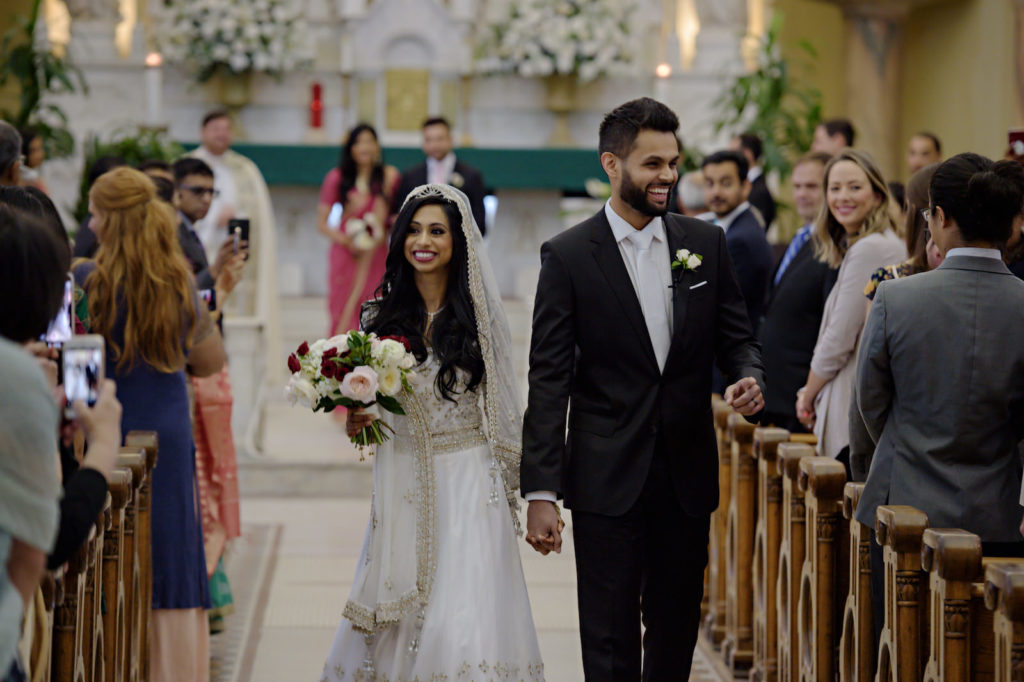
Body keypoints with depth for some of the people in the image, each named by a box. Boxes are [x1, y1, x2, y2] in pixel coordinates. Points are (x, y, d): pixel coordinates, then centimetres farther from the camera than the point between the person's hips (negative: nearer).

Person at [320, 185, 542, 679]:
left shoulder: (479, 314, -1)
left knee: (465, 615, -10)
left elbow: (501, 410, 2)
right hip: (402, 481, 3)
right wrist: (356, 420, -7)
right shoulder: (383, 315, 6)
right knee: (394, 618, 4)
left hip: (467, 478, -3)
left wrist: (507, 486, 0)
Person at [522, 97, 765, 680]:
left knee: (677, 632, 13)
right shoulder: (569, 256, -5)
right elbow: (549, 379, -6)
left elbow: (737, 337, 13)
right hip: (607, 479, -4)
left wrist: (749, 378, -13)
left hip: (688, 477, 4)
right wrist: (541, 491, -12)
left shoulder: (707, 243, 6)